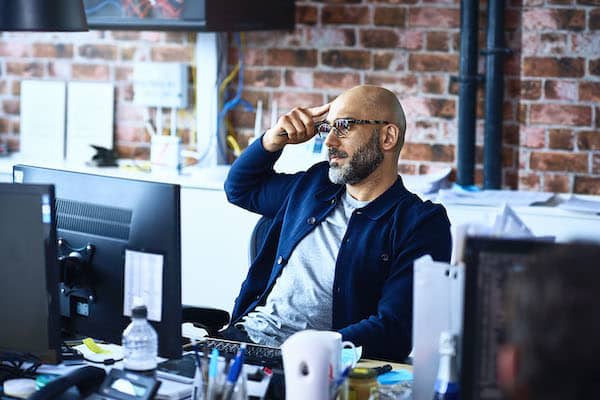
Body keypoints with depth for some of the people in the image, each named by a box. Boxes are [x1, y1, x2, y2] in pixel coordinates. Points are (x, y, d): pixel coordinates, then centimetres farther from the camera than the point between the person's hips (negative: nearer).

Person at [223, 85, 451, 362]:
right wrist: (274, 139, 16)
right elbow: (240, 188, 37)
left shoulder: (423, 224, -4)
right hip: (244, 336, 7)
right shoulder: (315, 185, 18)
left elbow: (395, 330, -14)